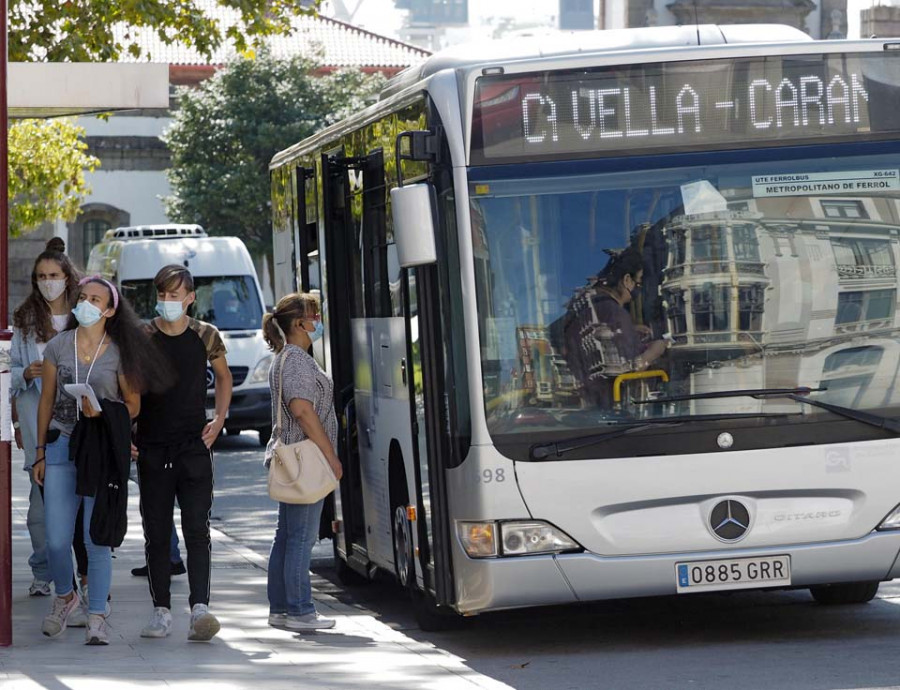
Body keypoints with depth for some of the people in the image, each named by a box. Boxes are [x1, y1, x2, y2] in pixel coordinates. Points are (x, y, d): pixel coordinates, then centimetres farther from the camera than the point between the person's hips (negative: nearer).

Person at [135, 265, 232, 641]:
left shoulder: (206, 336, 3)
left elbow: (223, 376, 20)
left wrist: (219, 418, 6)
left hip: (194, 447, -1)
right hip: (151, 450, 1)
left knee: (197, 530, -10)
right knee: (156, 535, 3)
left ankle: (200, 607, -18)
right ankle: (161, 611, 9)